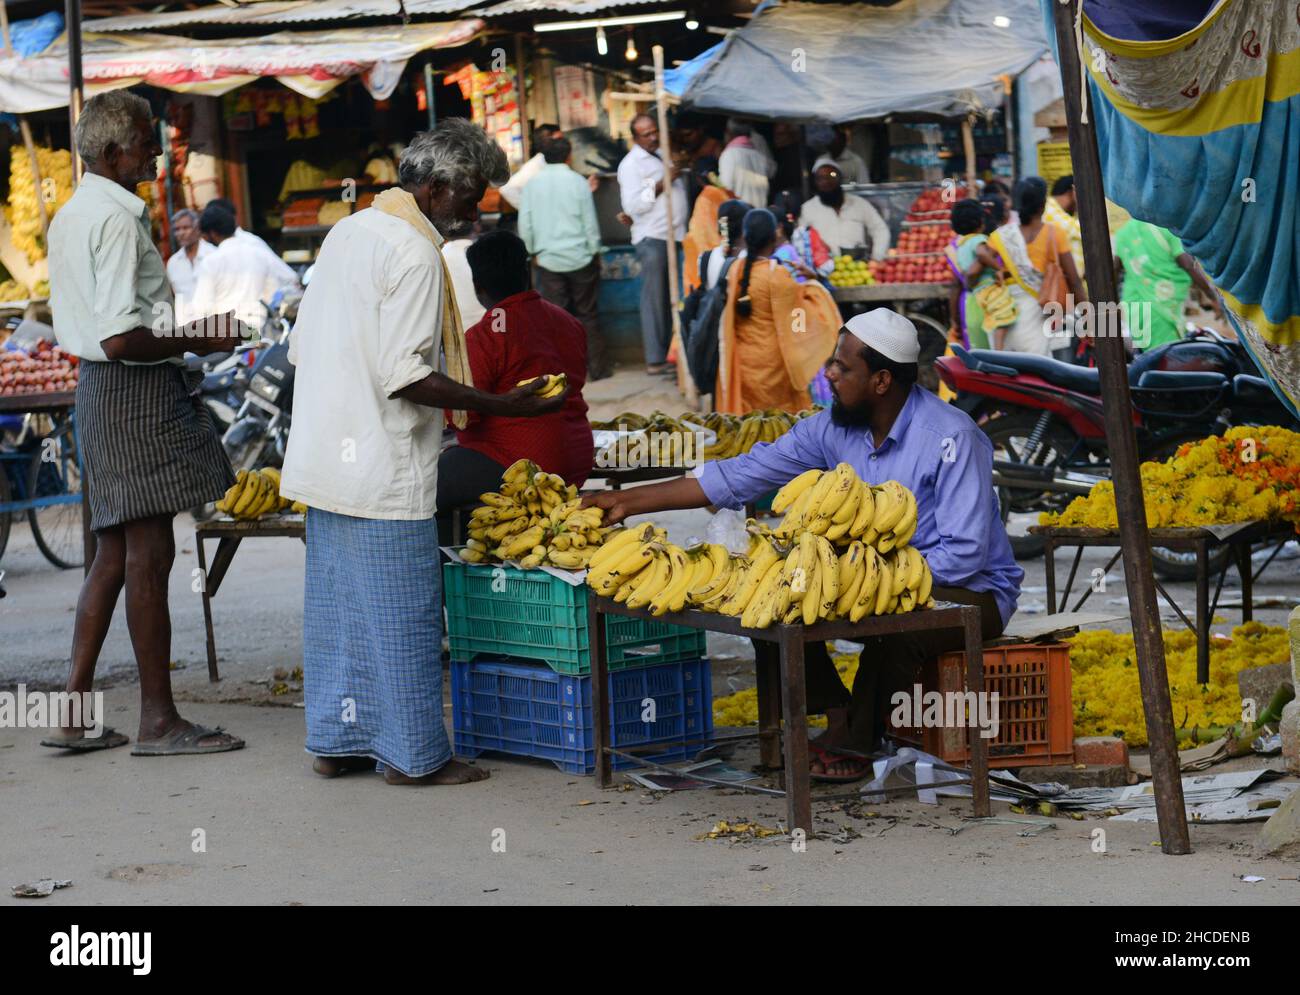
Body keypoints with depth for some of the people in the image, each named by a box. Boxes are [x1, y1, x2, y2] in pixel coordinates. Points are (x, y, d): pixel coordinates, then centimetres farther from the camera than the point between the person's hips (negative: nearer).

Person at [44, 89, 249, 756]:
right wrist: (199, 342, -12)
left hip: (98, 388, 10)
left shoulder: (69, 217, 15)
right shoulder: (116, 220, -17)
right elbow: (120, 338, -23)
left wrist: (180, 333, 19)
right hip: (138, 391, -10)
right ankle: (158, 719, 1)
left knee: (115, 552, 13)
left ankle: (74, 708, 12)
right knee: (149, 551, -4)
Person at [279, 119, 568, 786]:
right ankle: (411, 753, 5)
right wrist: (502, 405, -18)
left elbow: (302, 346, 17)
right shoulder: (415, 254, -16)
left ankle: (335, 742, 21)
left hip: (323, 454, 9)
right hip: (382, 470, -9)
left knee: (336, 602, 14)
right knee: (401, 611, -1)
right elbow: (404, 375, -22)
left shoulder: (348, 232, 13)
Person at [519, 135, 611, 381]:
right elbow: (590, 223, -4)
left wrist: (533, 252, 14)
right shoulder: (578, 182, -7)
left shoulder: (533, 184, -2)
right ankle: (598, 367, 11)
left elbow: (525, 224, 1)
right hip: (580, 259, -1)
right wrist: (595, 252, 8)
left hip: (548, 260, 1)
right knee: (587, 315, 8)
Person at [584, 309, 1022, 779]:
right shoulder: (835, 429, -1)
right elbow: (740, 476, 2)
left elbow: (964, 554, -25)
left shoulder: (951, 437, -21)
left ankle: (856, 741, -14)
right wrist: (629, 501, 1)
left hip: (972, 590, -7)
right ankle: (840, 718, -7)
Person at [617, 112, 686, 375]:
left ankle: (668, 353, 11)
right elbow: (632, 206, -16)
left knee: (671, 300, 6)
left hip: (673, 235, 7)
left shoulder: (661, 156, 18)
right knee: (655, 299, -6)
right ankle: (655, 360, -5)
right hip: (652, 238, -7)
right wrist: (661, 184, -20)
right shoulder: (631, 164, -7)